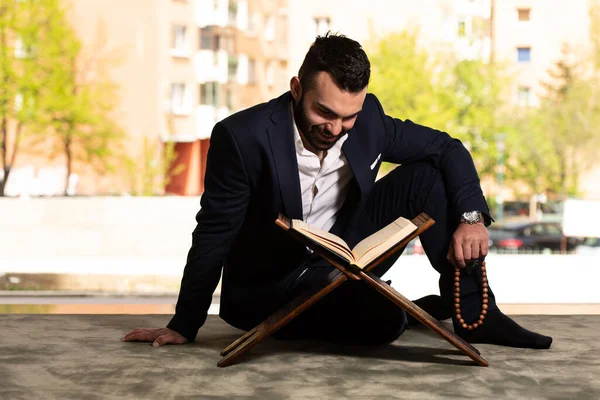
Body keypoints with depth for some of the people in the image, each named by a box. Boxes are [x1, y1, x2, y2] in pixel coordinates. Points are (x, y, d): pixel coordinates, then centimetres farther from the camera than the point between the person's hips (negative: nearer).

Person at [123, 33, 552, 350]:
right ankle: (427, 307, 6)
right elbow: (214, 235, -17)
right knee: (380, 319, -31)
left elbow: (448, 149, -2)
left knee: (424, 176, -12)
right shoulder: (241, 136, -25)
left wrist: (471, 217, -20)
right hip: (270, 287, -5)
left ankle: (473, 311, -4)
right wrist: (184, 327, -10)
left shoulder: (367, 119, -12)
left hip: (344, 259, 5)